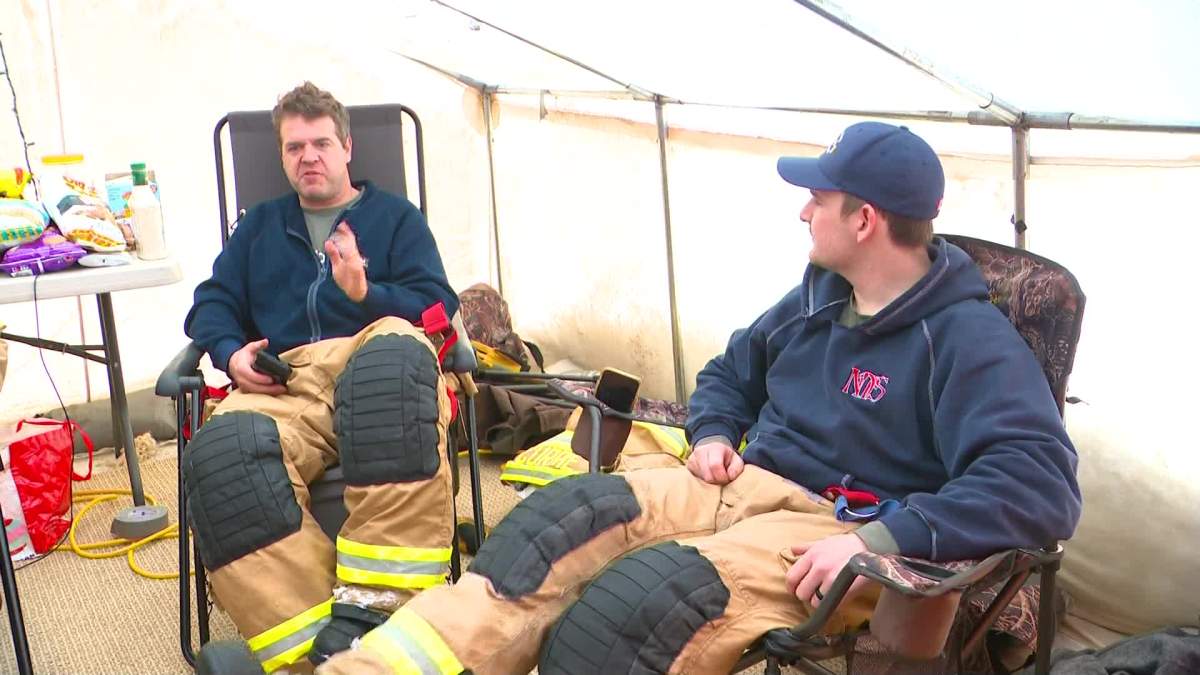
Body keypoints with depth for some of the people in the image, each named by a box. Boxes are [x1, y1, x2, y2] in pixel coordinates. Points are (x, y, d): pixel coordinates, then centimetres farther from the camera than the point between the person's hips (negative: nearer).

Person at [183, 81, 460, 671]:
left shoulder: (397, 217, 25)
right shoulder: (259, 225, 34)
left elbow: (438, 306, 10)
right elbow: (212, 304, 24)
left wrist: (363, 292, -8)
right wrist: (232, 353, 1)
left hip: (376, 364, -2)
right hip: (284, 385, 2)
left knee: (395, 351, -42)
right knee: (221, 454, -35)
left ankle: (368, 606, -44)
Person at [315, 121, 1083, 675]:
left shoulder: (967, 337, -12)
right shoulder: (817, 297, 13)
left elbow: (1043, 484, -24)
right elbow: (728, 374, 27)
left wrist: (880, 540, -32)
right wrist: (713, 438, 5)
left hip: (837, 529, -6)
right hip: (749, 486, 7)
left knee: (649, 591, -34)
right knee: (570, 515, -21)